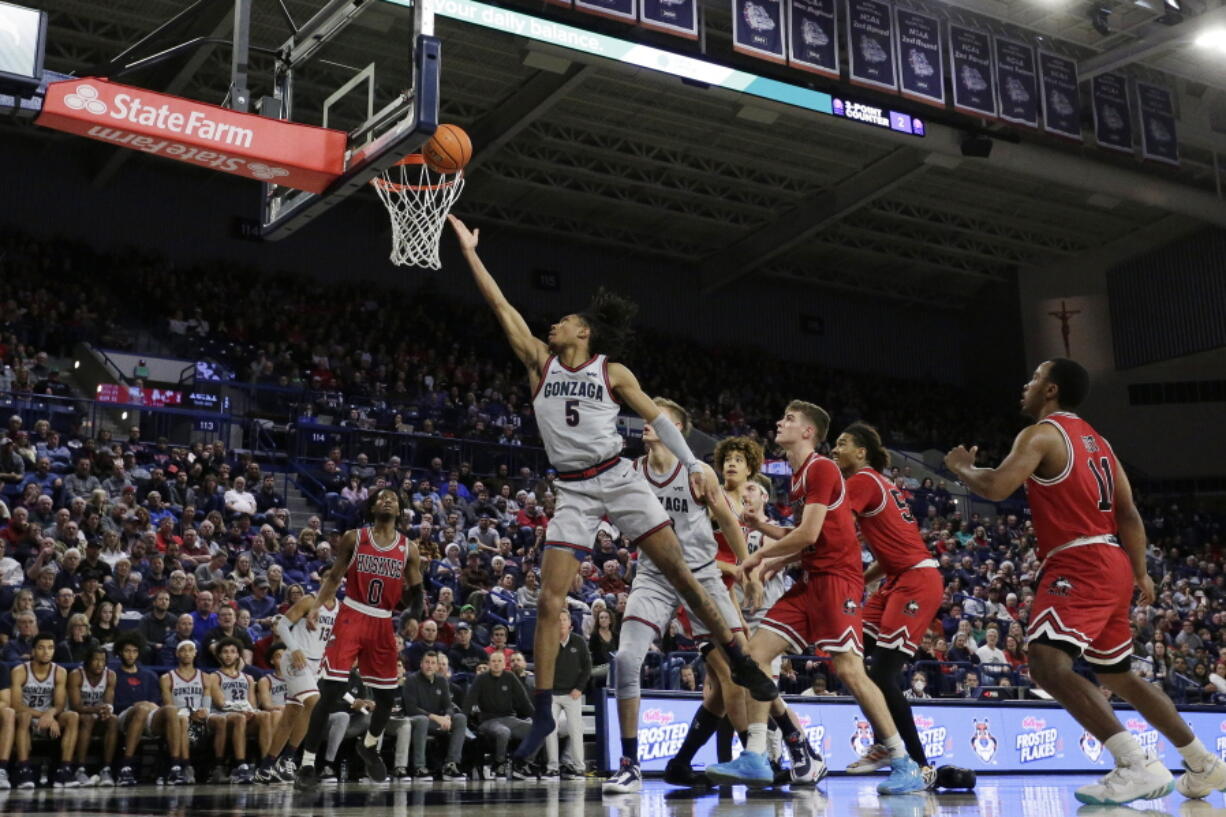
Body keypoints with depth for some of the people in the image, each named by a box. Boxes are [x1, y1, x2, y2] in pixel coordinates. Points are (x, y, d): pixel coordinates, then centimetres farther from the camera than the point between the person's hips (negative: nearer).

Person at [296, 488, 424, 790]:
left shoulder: (409, 549, 4)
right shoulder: (354, 538, 0)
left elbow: (414, 591, 10)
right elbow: (334, 576, 7)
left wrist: (419, 604, -12)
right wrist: (315, 606, -5)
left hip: (383, 624, 3)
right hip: (351, 617, -3)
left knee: (387, 696, 11)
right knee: (330, 692, -12)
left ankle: (369, 746, 40)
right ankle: (308, 764, -6)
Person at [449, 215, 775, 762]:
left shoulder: (613, 373, 2)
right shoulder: (540, 361, 7)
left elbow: (656, 418, 3)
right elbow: (502, 307, 6)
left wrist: (692, 463, -8)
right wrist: (470, 253, 5)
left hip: (617, 480, -2)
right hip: (572, 492, 2)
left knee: (680, 573, -4)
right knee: (549, 600, -6)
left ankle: (740, 660, 10)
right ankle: (543, 712, 1)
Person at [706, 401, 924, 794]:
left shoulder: (821, 468, -9)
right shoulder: (798, 476, 19)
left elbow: (809, 534, -16)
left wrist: (761, 554, -4)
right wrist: (764, 526, 13)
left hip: (837, 578, -9)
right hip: (811, 580, 9)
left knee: (849, 669, -13)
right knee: (756, 651, -1)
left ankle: (905, 766, -2)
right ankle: (755, 759, -2)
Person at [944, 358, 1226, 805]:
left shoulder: (1042, 433, -7)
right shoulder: (1096, 440, 20)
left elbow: (995, 488, -20)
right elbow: (1128, 512, 17)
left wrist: (962, 467, 0)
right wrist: (1140, 573, 19)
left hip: (1080, 565, -10)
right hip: (1111, 564, 10)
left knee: (1047, 663, -21)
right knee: (1118, 674, 22)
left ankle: (1137, 765, -29)